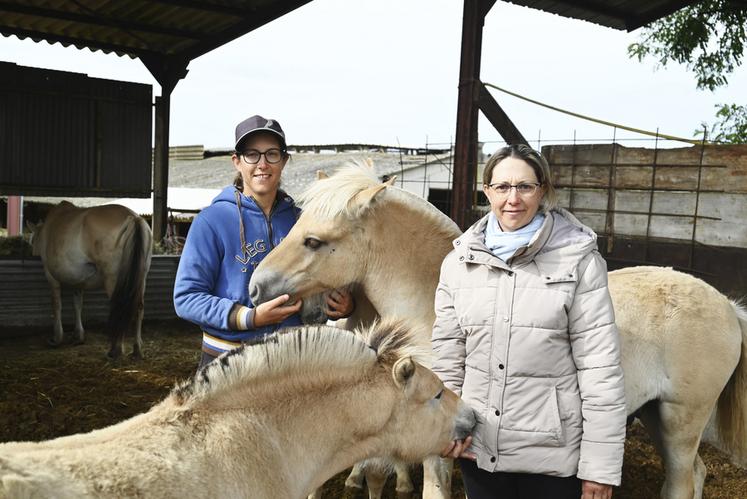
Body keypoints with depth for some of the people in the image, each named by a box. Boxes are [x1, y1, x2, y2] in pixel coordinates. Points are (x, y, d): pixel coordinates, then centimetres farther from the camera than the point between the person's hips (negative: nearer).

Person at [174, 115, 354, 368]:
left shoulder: (299, 220, 1)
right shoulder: (211, 221, -12)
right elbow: (186, 298, -15)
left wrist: (343, 305, -11)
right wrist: (250, 317, -26)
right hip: (225, 363, -4)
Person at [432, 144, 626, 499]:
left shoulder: (579, 259, -10)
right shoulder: (459, 260, 0)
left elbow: (600, 366, -11)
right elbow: (446, 351, 6)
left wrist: (600, 466, -12)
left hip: (554, 455, -3)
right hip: (476, 447, 3)